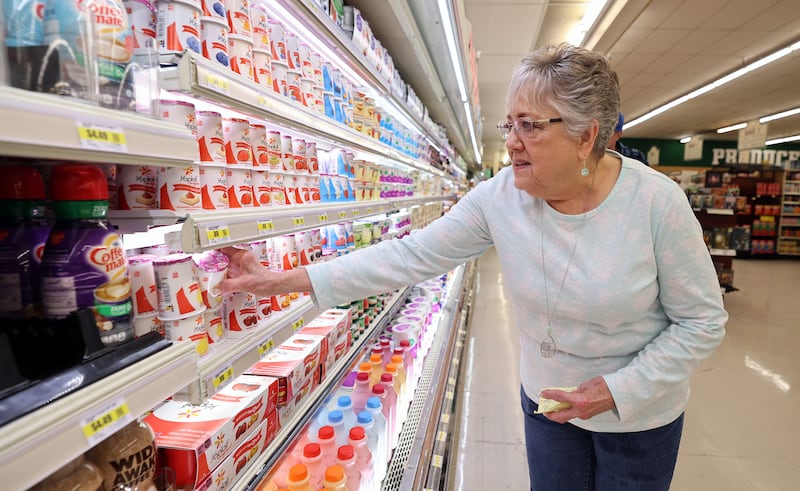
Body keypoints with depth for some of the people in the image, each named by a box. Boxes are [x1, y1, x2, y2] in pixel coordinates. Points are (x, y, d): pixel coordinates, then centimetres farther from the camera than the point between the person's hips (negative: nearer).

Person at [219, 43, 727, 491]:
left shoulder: (658, 203, -22)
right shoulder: (500, 196, -17)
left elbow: (703, 320, -12)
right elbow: (411, 256, -18)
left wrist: (617, 389, -22)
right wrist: (284, 280, -20)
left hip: (639, 415, -2)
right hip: (546, 402, 2)